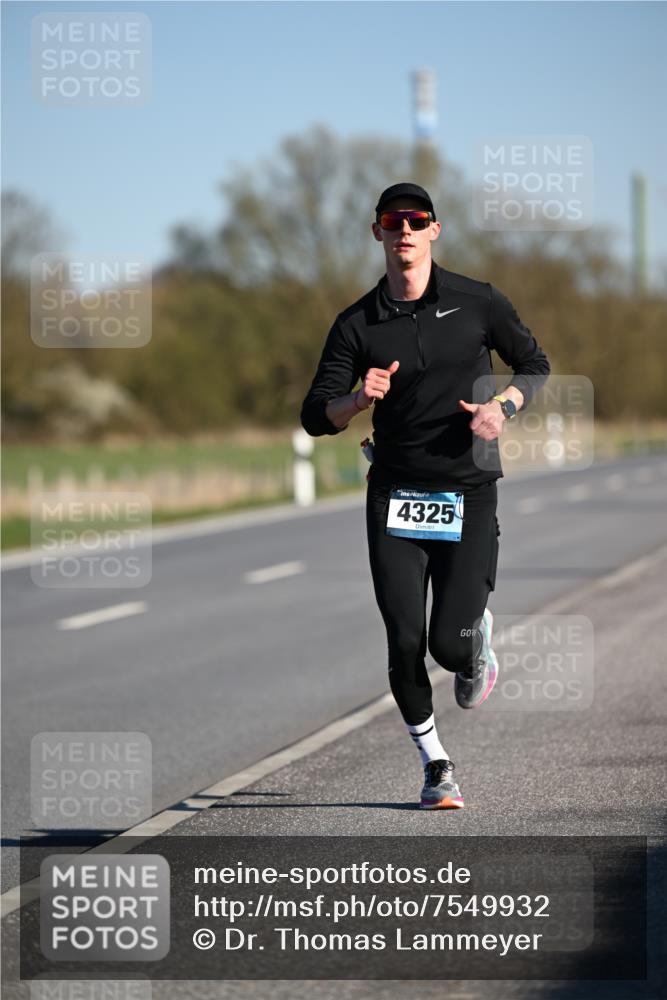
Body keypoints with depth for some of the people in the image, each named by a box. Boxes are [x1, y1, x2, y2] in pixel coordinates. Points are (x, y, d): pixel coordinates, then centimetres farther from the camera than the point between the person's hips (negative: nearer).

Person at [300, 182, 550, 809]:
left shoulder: (477, 303, 2)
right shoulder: (357, 324, 2)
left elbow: (534, 364, 15)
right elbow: (316, 417, 0)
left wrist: (502, 405, -5)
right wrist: (359, 398, -21)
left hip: (469, 496, -1)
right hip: (395, 496, 1)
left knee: (451, 645, -10)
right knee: (406, 644, -6)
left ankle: (479, 641, 28)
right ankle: (435, 765, 13)